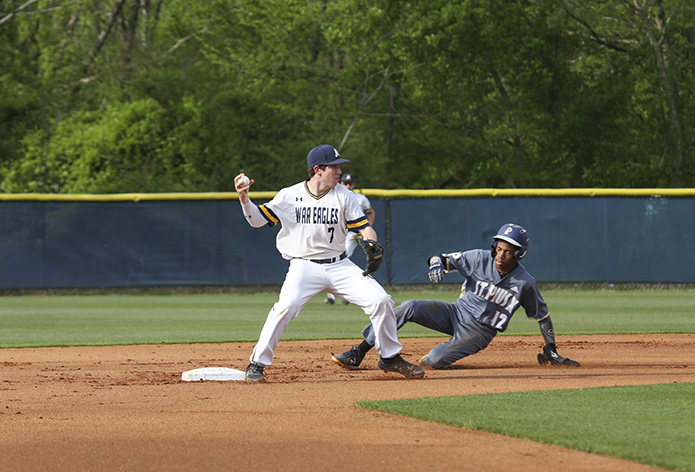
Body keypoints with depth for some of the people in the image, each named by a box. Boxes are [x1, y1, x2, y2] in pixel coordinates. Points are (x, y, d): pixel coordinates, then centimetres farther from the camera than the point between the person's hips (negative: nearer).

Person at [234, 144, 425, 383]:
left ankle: (390, 357, 11)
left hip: (339, 265, 3)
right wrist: (243, 197, -15)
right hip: (304, 267, -3)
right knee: (286, 307, -28)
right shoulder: (290, 195, 0)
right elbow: (257, 219, 2)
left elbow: (364, 228, 0)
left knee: (380, 300, -10)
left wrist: (371, 245, -22)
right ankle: (257, 364, -15)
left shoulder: (344, 196, 3)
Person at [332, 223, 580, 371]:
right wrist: (437, 263, -33)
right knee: (409, 307, -22)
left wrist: (551, 351, 1)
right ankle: (357, 354, -19)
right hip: (456, 314, 3)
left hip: (480, 332, -3)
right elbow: (443, 259, -7)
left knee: (432, 362, -28)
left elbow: (542, 315, 0)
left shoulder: (525, 283, -13)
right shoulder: (480, 259, -8)